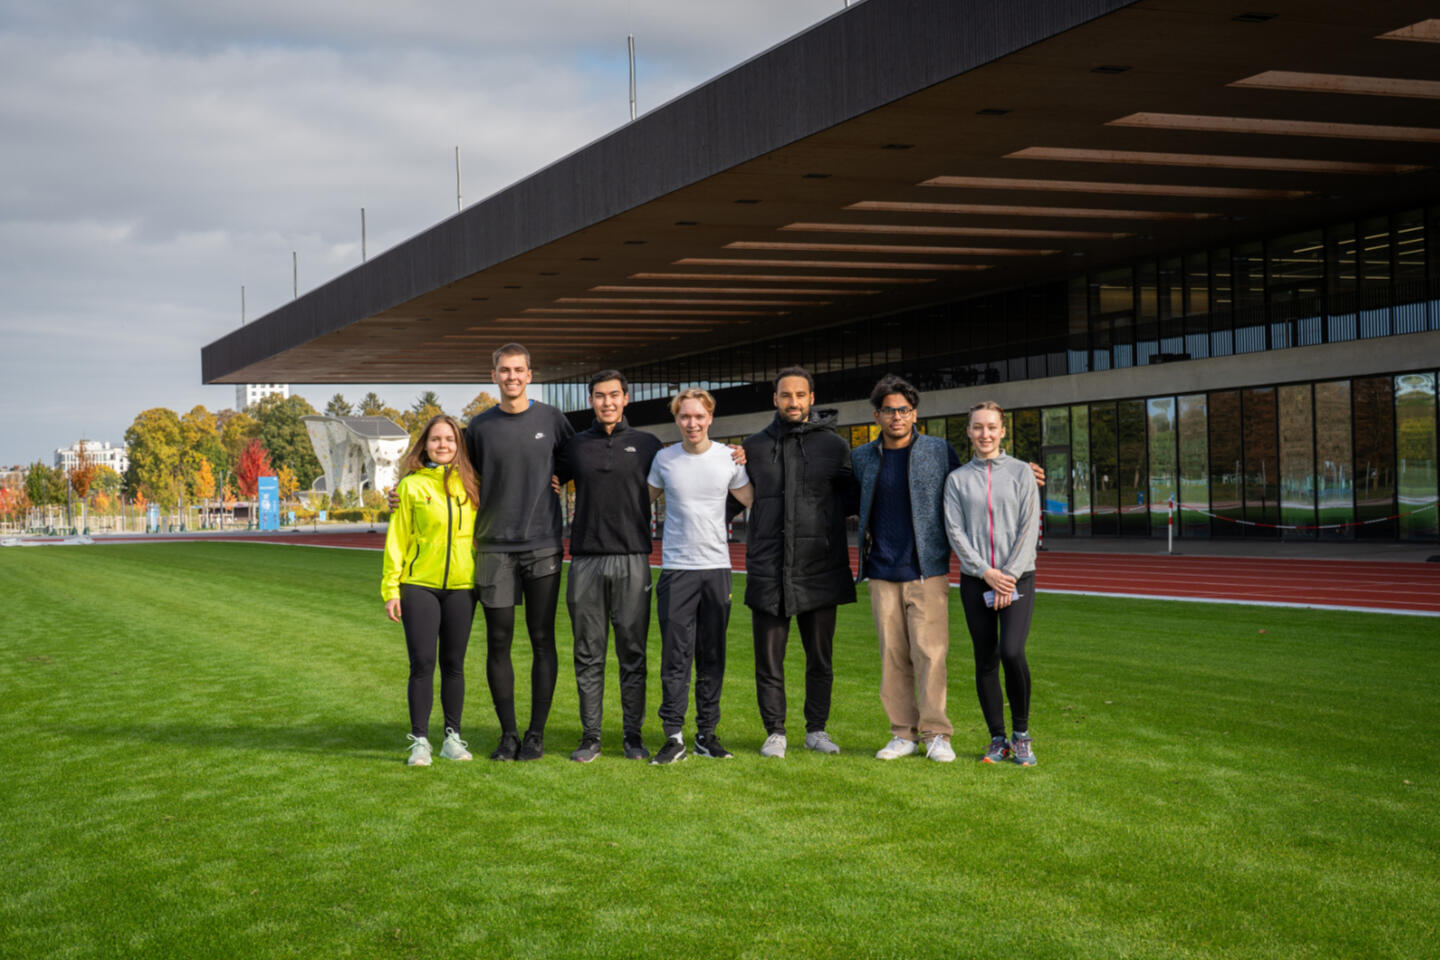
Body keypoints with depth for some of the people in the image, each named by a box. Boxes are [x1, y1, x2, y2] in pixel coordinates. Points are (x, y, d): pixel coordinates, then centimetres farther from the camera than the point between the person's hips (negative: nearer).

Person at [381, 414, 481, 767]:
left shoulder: (471, 484, 7)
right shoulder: (412, 485, 0)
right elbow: (397, 538, 0)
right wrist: (391, 588, -5)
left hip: (461, 586, 2)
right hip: (419, 585, -2)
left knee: (453, 664, 8)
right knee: (422, 663, -3)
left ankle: (453, 737, 17)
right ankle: (420, 740, 4)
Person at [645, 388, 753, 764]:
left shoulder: (729, 458, 3)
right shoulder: (664, 459, 3)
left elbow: (752, 500, 15)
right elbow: (643, 500, 17)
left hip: (717, 566, 1)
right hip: (676, 568, -1)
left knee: (712, 655, 6)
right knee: (675, 655, -4)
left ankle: (707, 733, 14)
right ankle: (673, 736, 0)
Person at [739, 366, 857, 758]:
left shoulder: (834, 446, 6)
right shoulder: (755, 446, 9)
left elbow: (852, 501, 13)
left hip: (819, 568, 0)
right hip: (768, 570, 0)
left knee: (820, 659, 9)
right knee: (769, 660, 3)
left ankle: (816, 729, 22)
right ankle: (775, 732, 14)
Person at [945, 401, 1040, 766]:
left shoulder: (1021, 472, 5)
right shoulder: (958, 479, 8)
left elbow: (1029, 527, 0)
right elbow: (955, 531, 1)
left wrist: (1010, 574, -10)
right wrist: (987, 572, -11)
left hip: (1018, 576, -2)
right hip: (975, 580, 2)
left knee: (1012, 652, -16)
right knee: (986, 661, 3)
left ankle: (1021, 735, 1)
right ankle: (998, 739, 13)